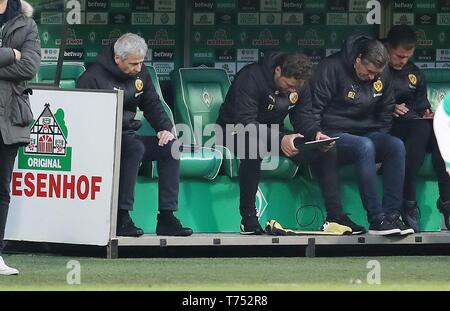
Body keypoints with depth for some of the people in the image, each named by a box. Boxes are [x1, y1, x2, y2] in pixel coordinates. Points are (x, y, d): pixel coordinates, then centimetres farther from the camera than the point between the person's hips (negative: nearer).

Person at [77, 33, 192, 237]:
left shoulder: (139, 73, 8)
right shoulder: (93, 77, -14)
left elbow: (152, 104, 16)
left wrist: (166, 128, -4)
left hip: (127, 137, 8)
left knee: (170, 146, -11)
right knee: (135, 147, -34)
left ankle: (166, 218, -12)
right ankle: (122, 218, -32)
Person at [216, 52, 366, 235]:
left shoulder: (300, 84, -3)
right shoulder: (251, 78, -27)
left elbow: (303, 117, -1)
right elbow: (245, 122, -34)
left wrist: (316, 133, -25)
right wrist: (280, 139, -46)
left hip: (275, 134, 7)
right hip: (236, 131, -7)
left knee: (326, 150, -9)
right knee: (253, 147, -43)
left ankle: (335, 215, -5)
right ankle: (248, 218, -34)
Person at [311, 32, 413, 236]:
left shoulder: (383, 75, 8)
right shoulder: (331, 68, -10)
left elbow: (386, 112, 19)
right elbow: (314, 110, -9)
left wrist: (381, 140, 5)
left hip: (368, 135, 6)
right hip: (334, 135, -6)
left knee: (397, 146, -25)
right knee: (365, 146, -36)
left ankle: (392, 215, -30)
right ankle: (376, 220, -39)